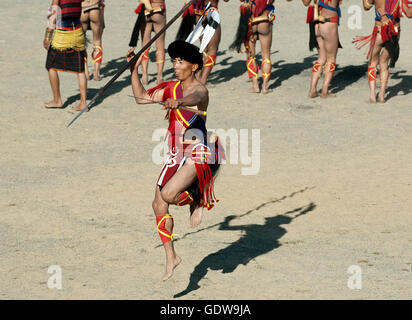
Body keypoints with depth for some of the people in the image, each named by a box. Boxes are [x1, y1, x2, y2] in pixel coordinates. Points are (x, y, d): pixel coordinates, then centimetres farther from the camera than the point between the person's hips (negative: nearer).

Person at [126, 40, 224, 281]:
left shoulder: (199, 89, -12)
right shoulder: (171, 88, 12)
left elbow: (195, 98, -37)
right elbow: (141, 97, 20)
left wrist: (178, 102, -58)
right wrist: (134, 69, 12)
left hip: (198, 155, -8)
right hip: (177, 155, 8)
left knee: (168, 195, -26)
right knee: (158, 205, 5)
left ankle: (196, 202, 8)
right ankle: (171, 258, 17)